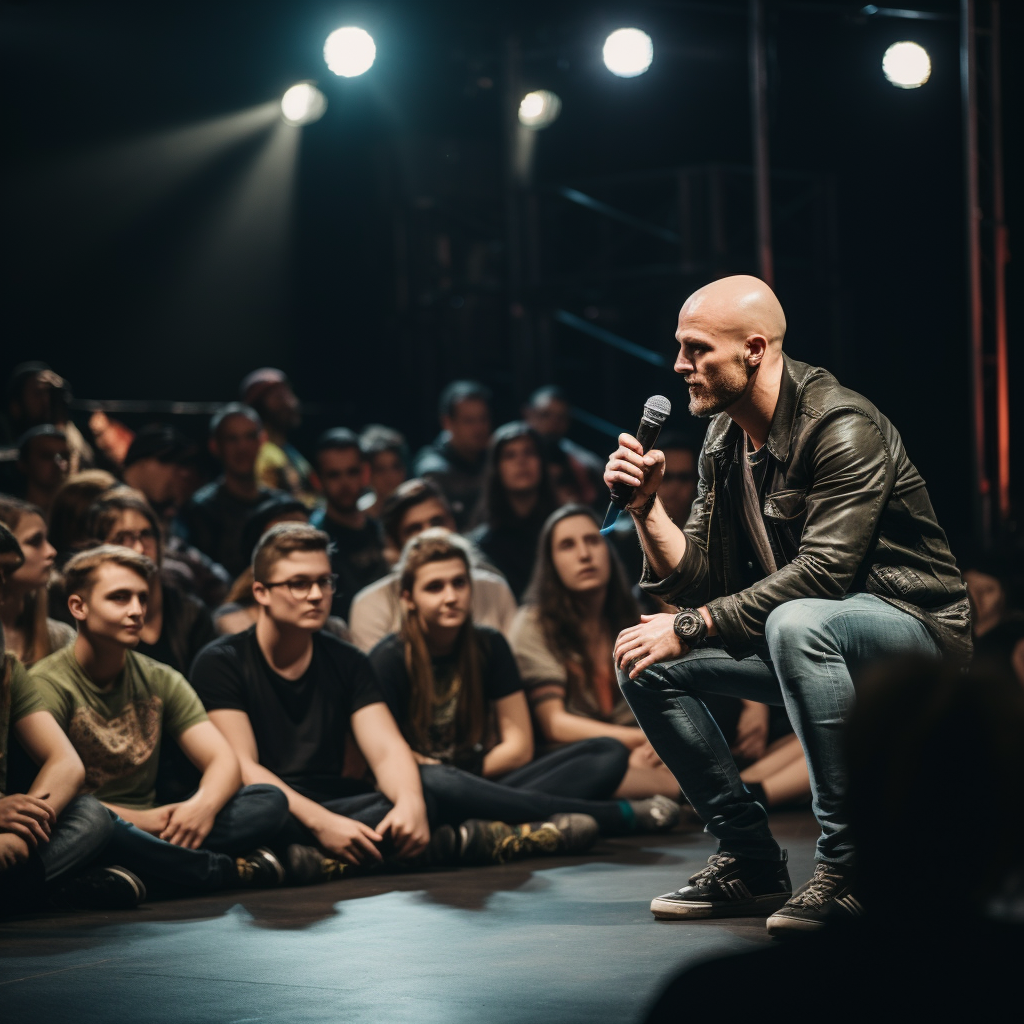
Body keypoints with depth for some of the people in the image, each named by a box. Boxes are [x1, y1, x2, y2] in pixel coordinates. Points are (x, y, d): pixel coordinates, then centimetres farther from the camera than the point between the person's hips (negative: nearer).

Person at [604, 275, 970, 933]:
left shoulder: (844, 428, -20)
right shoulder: (723, 443, 6)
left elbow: (823, 573, -29)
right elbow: (694, 582, 5)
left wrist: (691, 627, -26)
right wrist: (646, 505, -12)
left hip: (913, 628, -8)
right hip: (800, 634, 8)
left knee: (797, 623, -39)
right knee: (644, 661, -6)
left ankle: (849, 865, -30)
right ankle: (753, 863, 2)